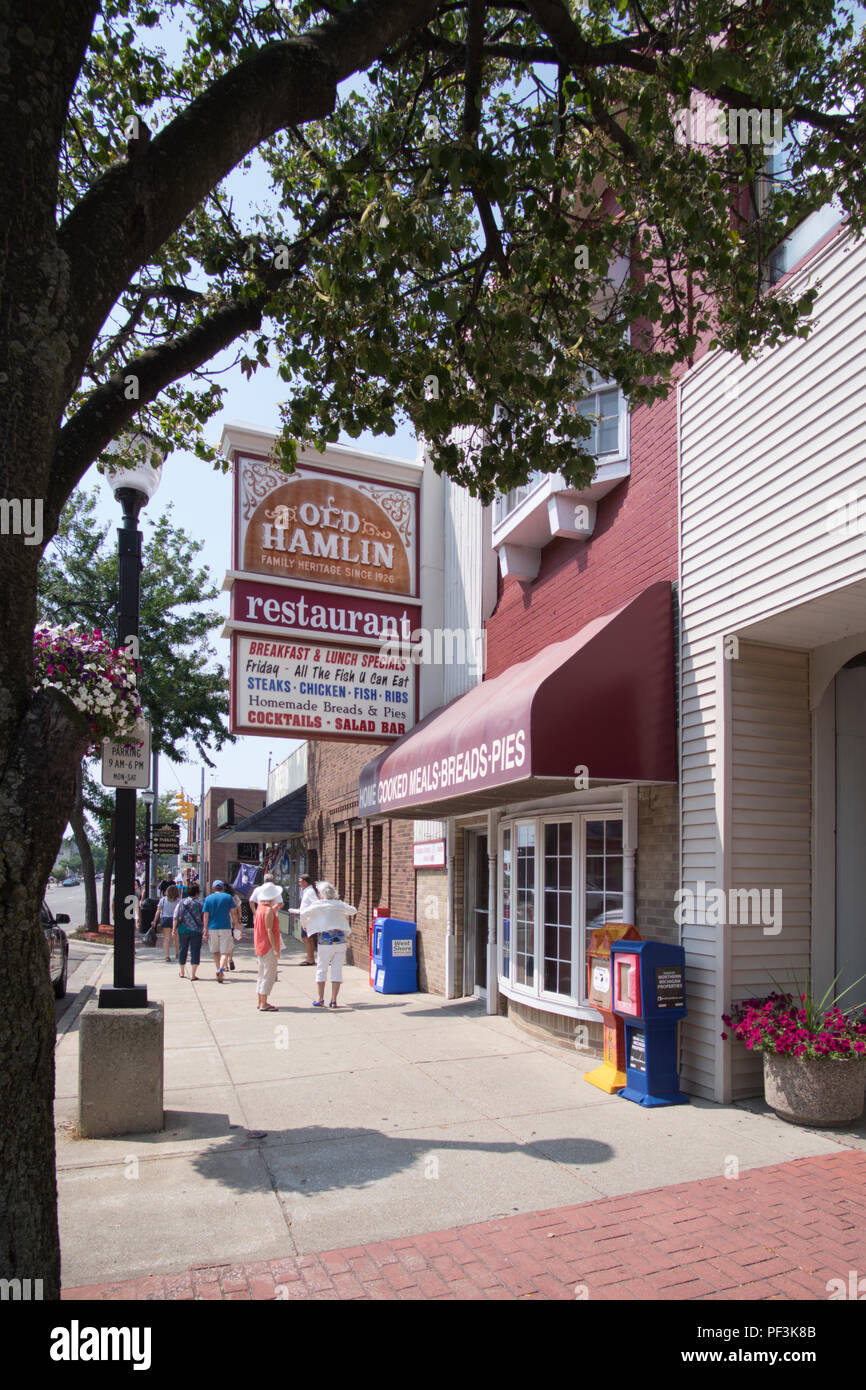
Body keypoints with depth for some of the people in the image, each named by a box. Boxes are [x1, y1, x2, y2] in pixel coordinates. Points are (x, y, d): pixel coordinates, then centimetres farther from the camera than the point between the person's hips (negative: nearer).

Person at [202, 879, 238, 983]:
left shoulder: (208, 898, 4)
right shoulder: (228, 897, 3)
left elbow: (206, 916, 0)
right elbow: (233, 913, -1)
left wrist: (205, 930, 1)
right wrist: (236, 925, 6)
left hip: (212, 928, 1)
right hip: (225, 928, -1)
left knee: (216, 952, 16)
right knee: (224, 952, -3)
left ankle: (218, 969, 16)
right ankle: (220, 969, -24)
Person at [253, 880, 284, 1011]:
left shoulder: (260, 907, 8)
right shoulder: (269, 910, -18)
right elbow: (269, 930, -21)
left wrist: (276, 908, 21)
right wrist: (275, 949, -20)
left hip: (260, 946, 9)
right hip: (268, 946, -9)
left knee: (262, 975, 17)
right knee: (269, 975, -5)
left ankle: (259, 1002, 22)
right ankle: (263, 1004, -4)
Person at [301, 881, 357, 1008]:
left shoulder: (318, 905, -2)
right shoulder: (339, 904, 9)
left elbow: (303, 914, -9)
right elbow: (353, 911, 24)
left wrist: (305, 926, 10)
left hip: (325, 940, -3)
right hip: (341, 940, 3)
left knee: (321, 969, 9)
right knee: (337, 969, 7)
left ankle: (320, 1000, 12)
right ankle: (333, 1000, 7)